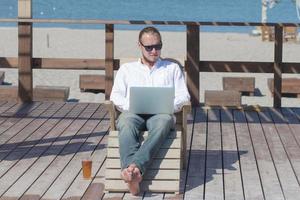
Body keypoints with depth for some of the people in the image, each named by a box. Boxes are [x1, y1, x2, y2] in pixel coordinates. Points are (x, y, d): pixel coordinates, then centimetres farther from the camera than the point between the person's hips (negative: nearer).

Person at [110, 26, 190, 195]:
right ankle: (135, 173, -58)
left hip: (161, 113, 0)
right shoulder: (127, 69, 29)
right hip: (133, 112, 0)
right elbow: (116, 95, 17)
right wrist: (131, 105, -6)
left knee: (163, 122, -41)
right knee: (126, 124, -39)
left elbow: (183, 96, 17)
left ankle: (134, 166, -58)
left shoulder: (172, 68, 28)